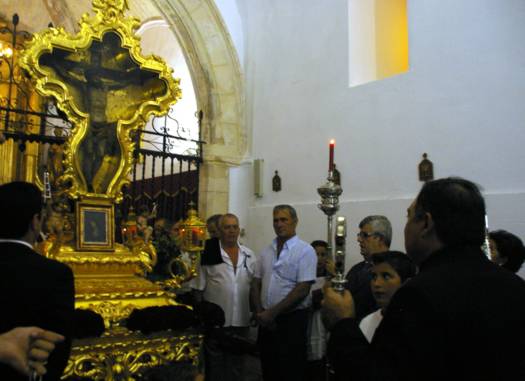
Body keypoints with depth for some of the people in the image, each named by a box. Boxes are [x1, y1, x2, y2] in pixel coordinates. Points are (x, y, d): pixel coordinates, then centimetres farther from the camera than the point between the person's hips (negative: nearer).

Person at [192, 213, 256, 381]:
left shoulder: (249, 255, 5)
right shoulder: (209, 254, -6)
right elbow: (199, 288, -3)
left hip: (241, 320, 3)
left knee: (236, 361, 15)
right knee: (214, 362, 10)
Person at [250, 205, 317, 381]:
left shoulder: (305, 250, -8)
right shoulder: (266, 252, 9)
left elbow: (302, 290, -15)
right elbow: (256, 284, 10)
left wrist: (272, 313, -14)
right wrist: (259, 312, -5)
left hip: (292, 320, -5)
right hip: (266, 320, 5)